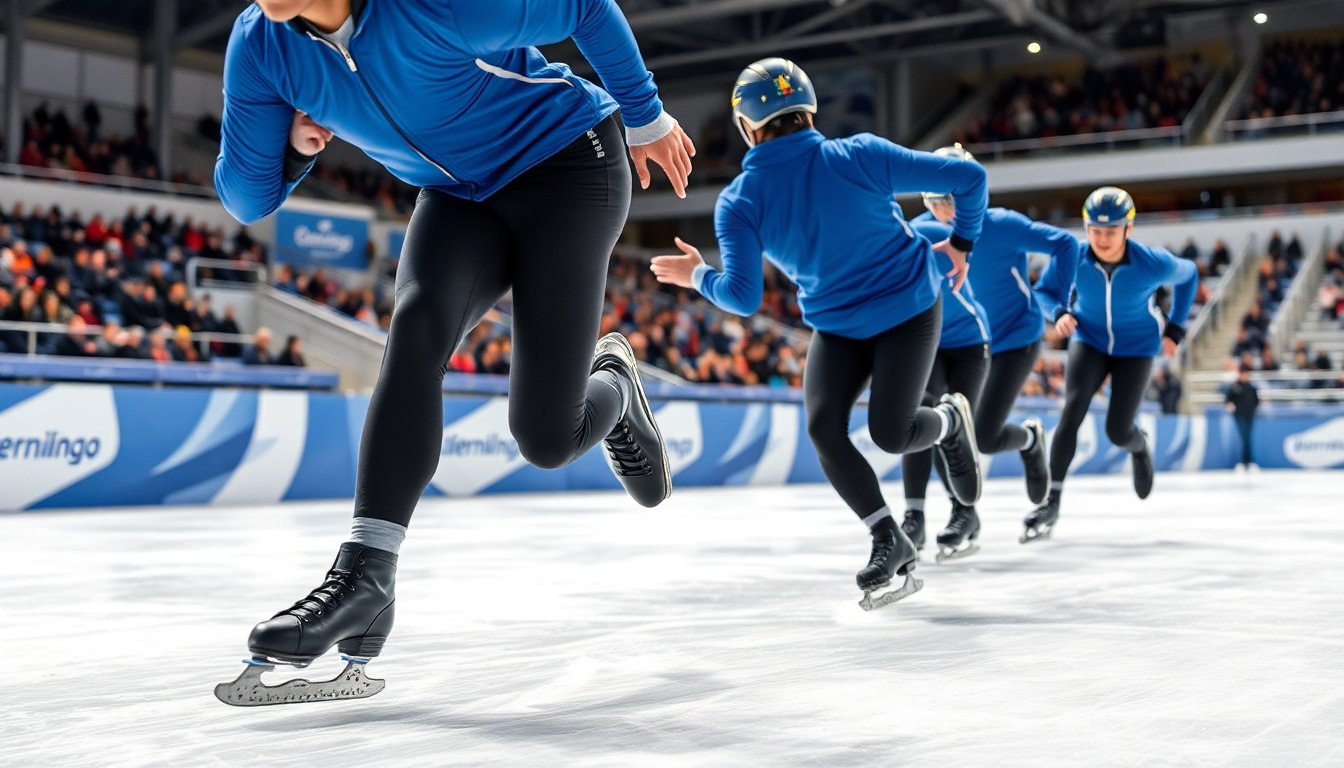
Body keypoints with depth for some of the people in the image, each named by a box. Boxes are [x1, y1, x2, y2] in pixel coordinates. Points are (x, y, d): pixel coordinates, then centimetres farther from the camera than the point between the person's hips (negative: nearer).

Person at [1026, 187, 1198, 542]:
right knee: (1072, 409, -21)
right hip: (1089, 340, 1)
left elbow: (1188, 275, -2)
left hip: (1136, 347, -1)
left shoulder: (1154, 263, -25)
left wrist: (1175, 329, 1)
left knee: (1117, 431, -4)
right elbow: (1044, 289, -3)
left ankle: (1140, 447, 37)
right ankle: (1051, 502, -17)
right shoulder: (1071, 258, -22)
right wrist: (1060, 312, -24)